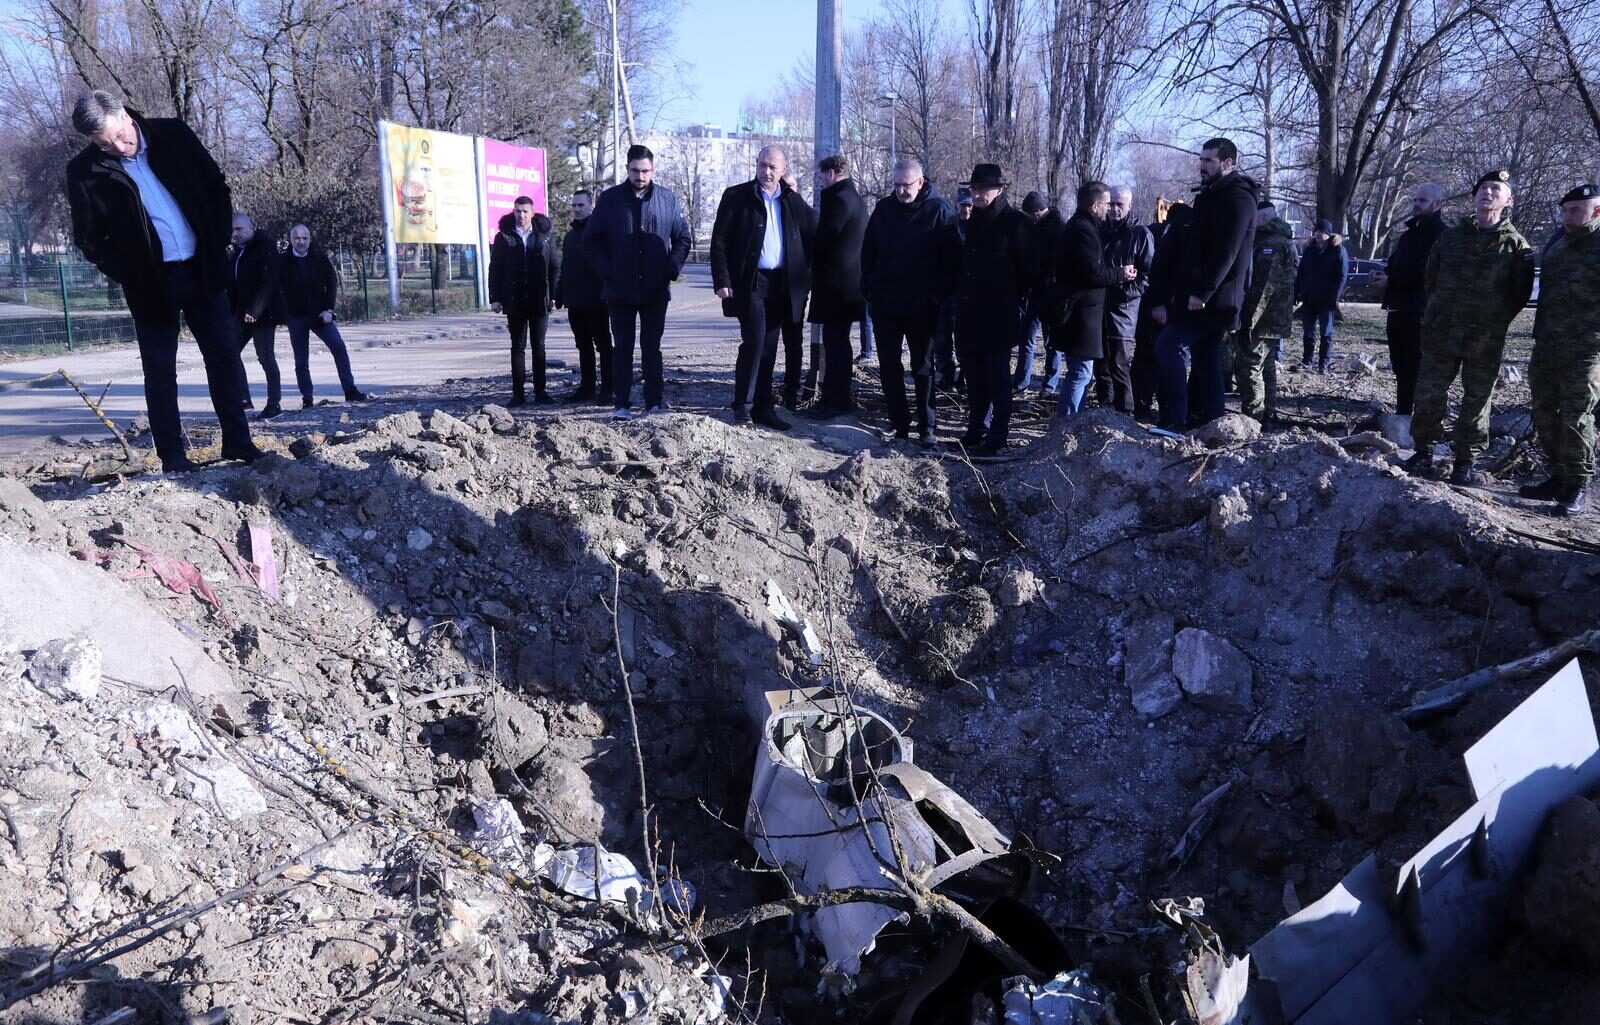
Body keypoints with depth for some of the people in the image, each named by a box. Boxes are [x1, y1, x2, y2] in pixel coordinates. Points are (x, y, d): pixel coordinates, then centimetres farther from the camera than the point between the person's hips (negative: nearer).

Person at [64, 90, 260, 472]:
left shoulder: (172, 134, -4)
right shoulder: (85, 172, -9)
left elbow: (217, 186, 6)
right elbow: (89, 239, -2)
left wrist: (217, 242, 1)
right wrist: (129, 275, -10)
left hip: (202, 269, 2)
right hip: (152, 282, -2)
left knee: (225, 356, 4)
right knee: (160, 369, 2)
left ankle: (238, 442, 13)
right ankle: (173, 455, 9)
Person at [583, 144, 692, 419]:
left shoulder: (668, 199, 4)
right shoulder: (610, 199, 2)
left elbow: (683, 238, 10)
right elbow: (591, 240, 5)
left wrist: (672, 269, -3)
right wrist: (607, 271, -5)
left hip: (656, 290, 0)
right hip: (619, 290, 0)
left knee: (652, 347, 6)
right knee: (622, 348, 4)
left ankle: (655, 402, 11)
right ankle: (621, 404, 8)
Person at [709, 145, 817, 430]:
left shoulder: (794, 201, 10)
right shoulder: (737, 196, -1)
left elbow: (815, 235, 16)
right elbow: (719, 242, -3)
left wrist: (805, 273, 6)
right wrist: (722, 281, -12)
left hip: (782, 285, 4)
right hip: (750, 282, -4)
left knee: (768, 348, 7)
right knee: (754, 342, -13)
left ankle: (762, 407, 14)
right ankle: (742, 405, -2)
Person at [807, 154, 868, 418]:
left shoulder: (837, 198, -15)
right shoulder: (856, 198, 16)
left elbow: (824, 238, -16)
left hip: (835, 282, -10)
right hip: (850, 279, 10)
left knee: (835, 341, -6)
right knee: (837, 341, 14)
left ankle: (836, 401, -2)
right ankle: (835, 397, 22)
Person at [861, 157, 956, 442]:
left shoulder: (939, 211, -6)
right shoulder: (884, 209, 6)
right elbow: (867, 251, 12)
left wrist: (940, 295, -10)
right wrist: (868, 287, 6)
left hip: (922, 306, -4)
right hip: (885, 303, 4)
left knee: (922, 366, 4)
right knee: (888, 366, 6)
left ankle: (926, 424, 11)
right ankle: (900, 423, 14)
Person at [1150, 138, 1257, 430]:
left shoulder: (1237, 198, -11)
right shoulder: (1212, 196, 21)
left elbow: (1225, 254, -21)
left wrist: (1202, 292, -25)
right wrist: (1181, 293, 19)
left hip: (1211, 298, -10)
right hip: (1207, 297, 10)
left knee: (1169, 346, -14)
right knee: (1204, 360, 10)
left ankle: (1175, 421, -15)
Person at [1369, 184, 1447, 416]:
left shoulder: (1441, 235, -9)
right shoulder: (1410, 233, 21)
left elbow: (1426, 272, -20)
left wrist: (1391, 280, -15)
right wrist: (1383, 273, 4)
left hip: (1419, 312, -9)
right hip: (1398, 308, 9)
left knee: (1418, 368, -9)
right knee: (1401, 365, 14)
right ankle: (1402, 414, 23)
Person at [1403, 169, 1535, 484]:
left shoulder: (1516, 245, 0)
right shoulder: (1451, 236, 8)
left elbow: (1520, 293, 3)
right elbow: (1430, 278, 15)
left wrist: (1494, 322, 0)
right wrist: (1439, 313, 11)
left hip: (1485, 342, -2)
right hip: (1441, 334, 2)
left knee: (1476, 401, 4)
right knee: (1429, 395, 3)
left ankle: (1465, 462, 12)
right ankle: (1423, 453, 17)